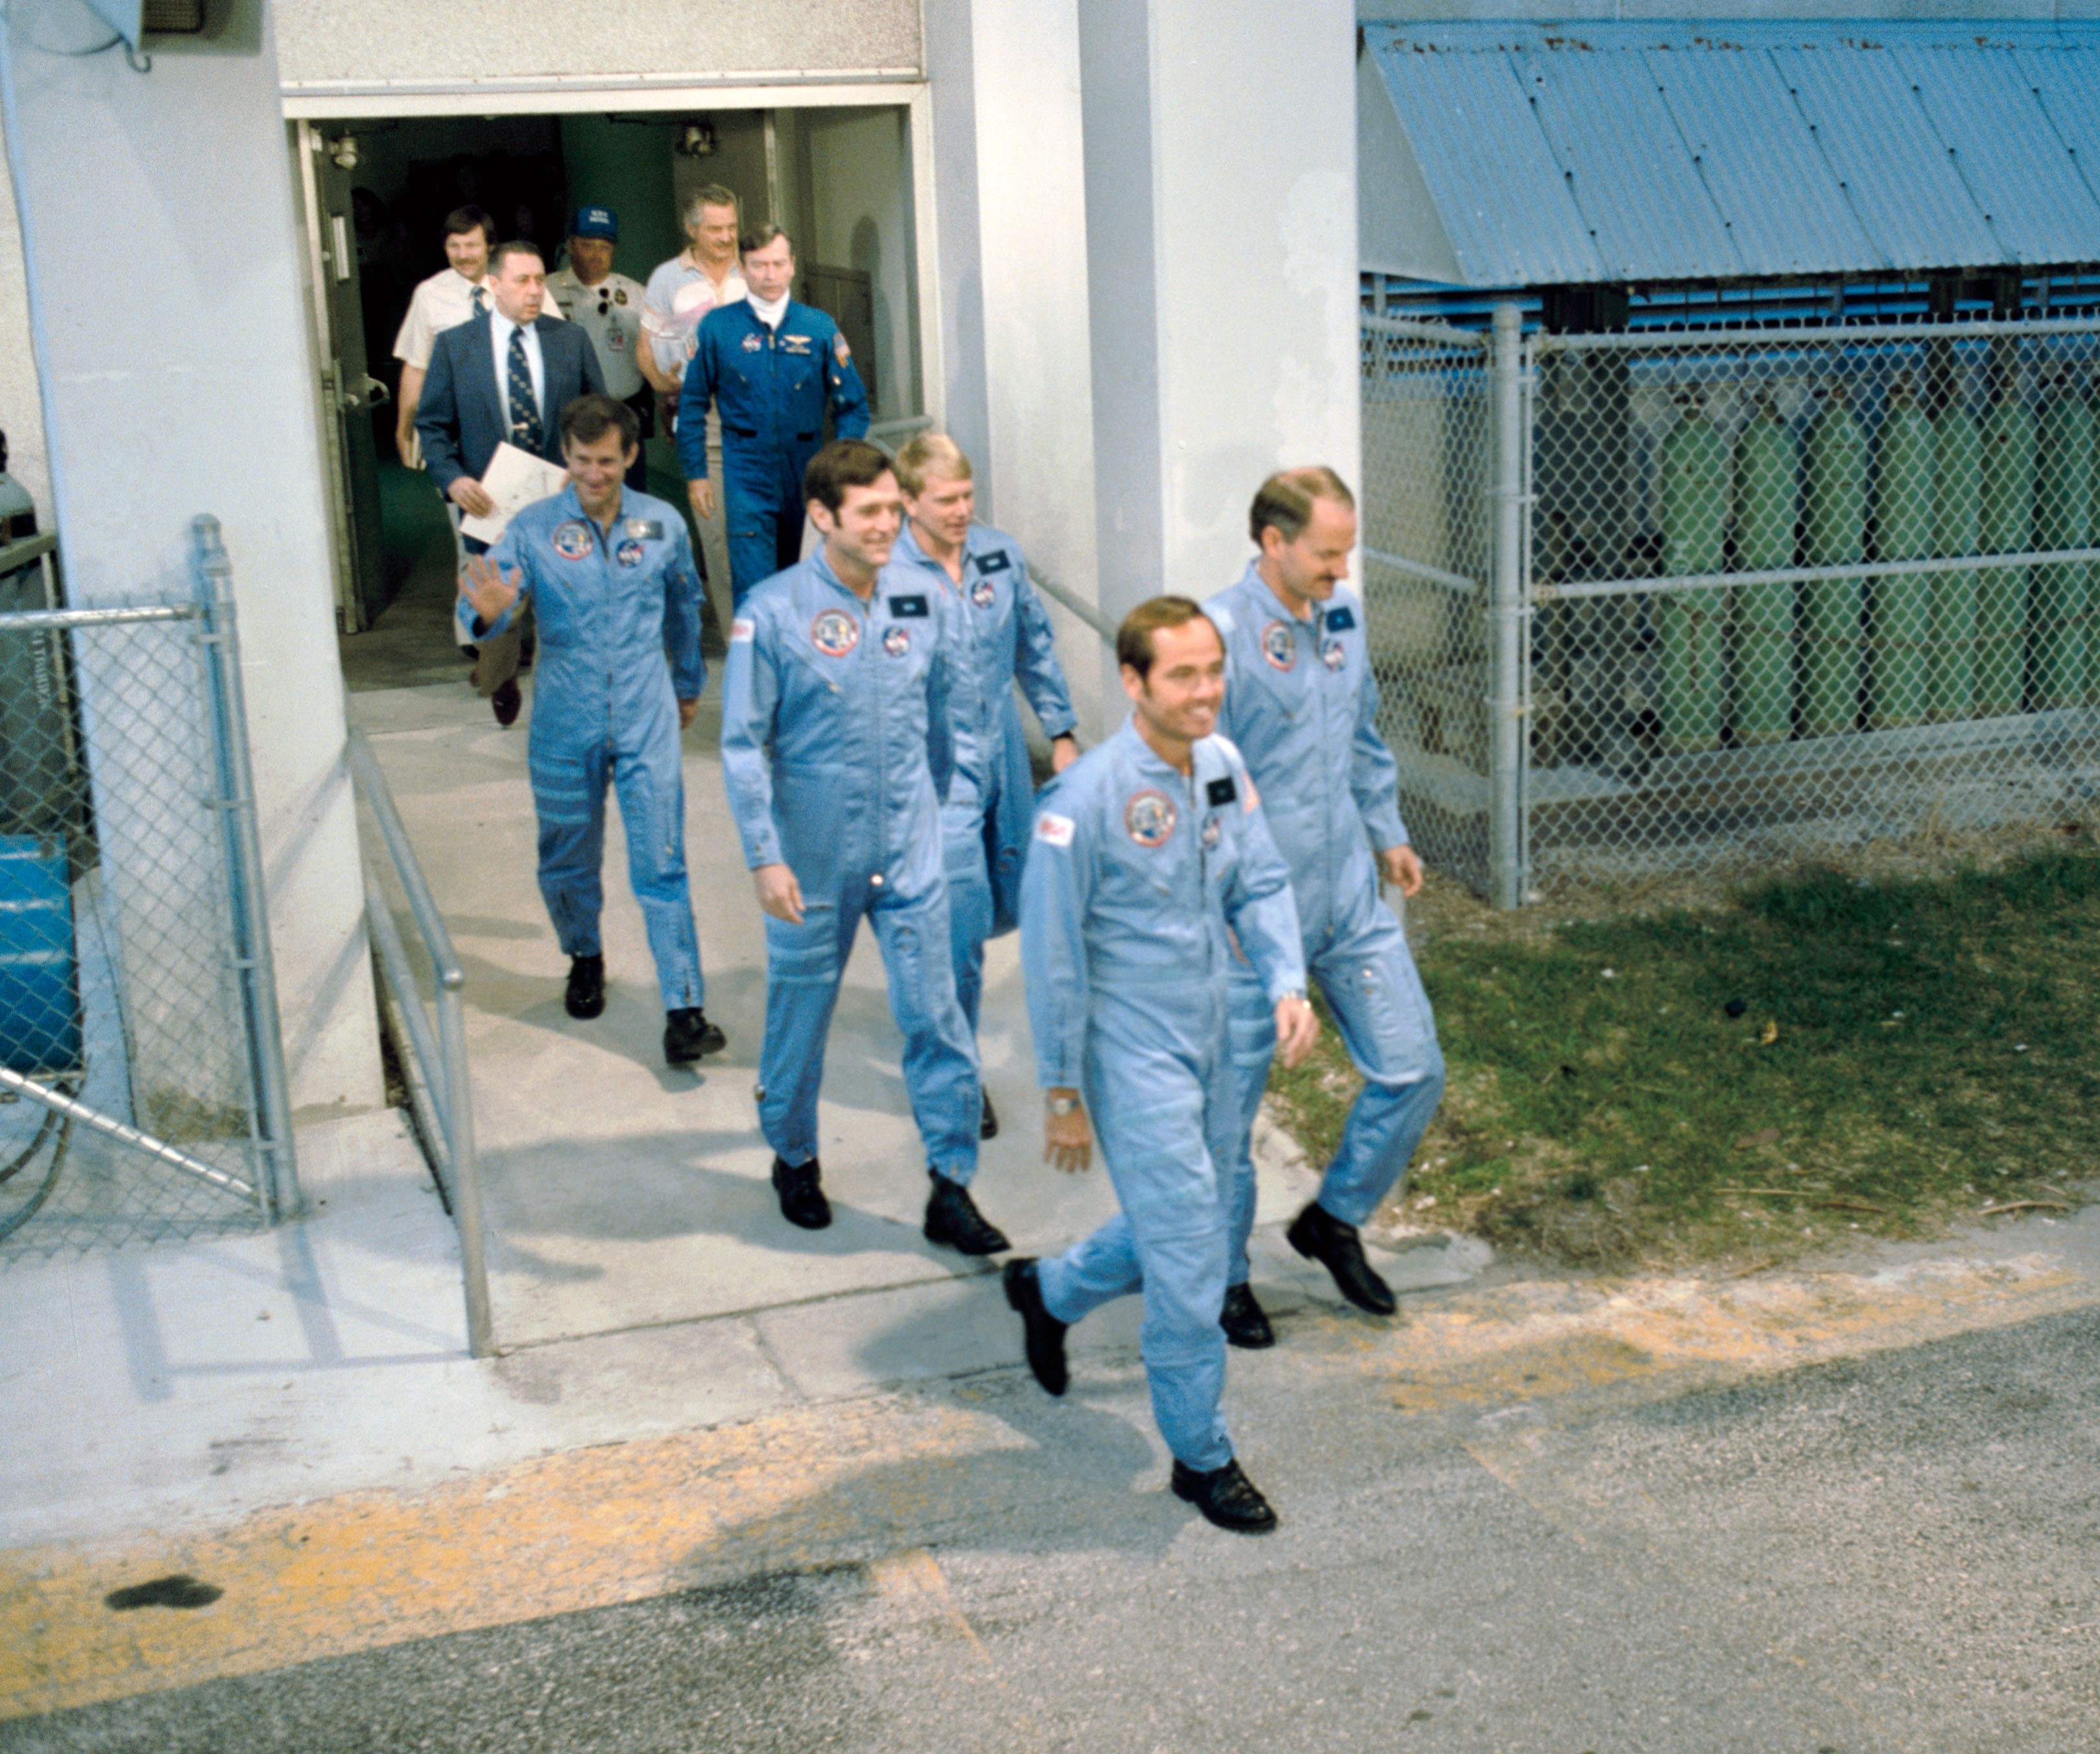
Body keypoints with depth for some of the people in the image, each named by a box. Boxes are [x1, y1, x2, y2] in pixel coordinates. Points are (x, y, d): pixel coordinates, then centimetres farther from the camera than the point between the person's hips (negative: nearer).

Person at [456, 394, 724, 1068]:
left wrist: (689, 683, 29)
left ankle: (684, 1010, -4)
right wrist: (488, 611, -38)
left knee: (661, 866, -5)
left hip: (645, 723, 0)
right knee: (568, 862, 14)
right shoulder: (533, 529, -5)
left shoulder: (663, 525, 1)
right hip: (564, 727, 0)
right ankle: (584, 958, 43)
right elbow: (481, 607, -13)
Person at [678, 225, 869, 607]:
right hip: (747, 472, -2)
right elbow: (693, 405, 5)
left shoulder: (819, 328, 2)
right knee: (753, 588, -9)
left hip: (807, 471, 2)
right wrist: (695, 473, 1)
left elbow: (852, 406, 5)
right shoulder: (718, 328, 0)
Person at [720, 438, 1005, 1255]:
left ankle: (951, 1189, 12)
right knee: (800, 1013, 13)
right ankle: (794, 1158, 36)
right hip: (813, 859, -2)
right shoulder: (773, 612, -10)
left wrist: (938, 810, 15)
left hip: (910, 855, 2)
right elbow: (743, 744, -9)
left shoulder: (924, 603, 0)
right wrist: (764, 857, -13)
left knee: (936, 1015, 1)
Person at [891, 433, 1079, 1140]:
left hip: (1004, 761, 6)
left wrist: (1061, 732, 15)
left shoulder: (1001, 556, 2)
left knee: (1009, 907, 16)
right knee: (965, 918, -8)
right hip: (935, 770, -6)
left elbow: (1036, 645, 15)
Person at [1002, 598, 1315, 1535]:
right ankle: (1201, 1456, 16)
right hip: (1134, 1057, -7)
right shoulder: (1086, 798, -21)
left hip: (1208, 1042, 8)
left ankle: (1048, 1291, 49)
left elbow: (1260, 884, 7)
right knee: (1188, 1256, -3)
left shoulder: (1223, 765, -1)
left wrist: (1287, 983, -12)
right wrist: (1062, 1094, -12)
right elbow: (1051, 954, -16)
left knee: (1179, 1228, 22)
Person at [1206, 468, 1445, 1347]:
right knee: (1231, 1102, 6)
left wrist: (1388, 834, 25)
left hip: (1350, 897, 7)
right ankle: (1225, 1275, 27)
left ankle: (1335, 1220, 31)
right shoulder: (1219, 634, -17)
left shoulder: (1342, 615, 6)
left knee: (1412, 1071, 8)